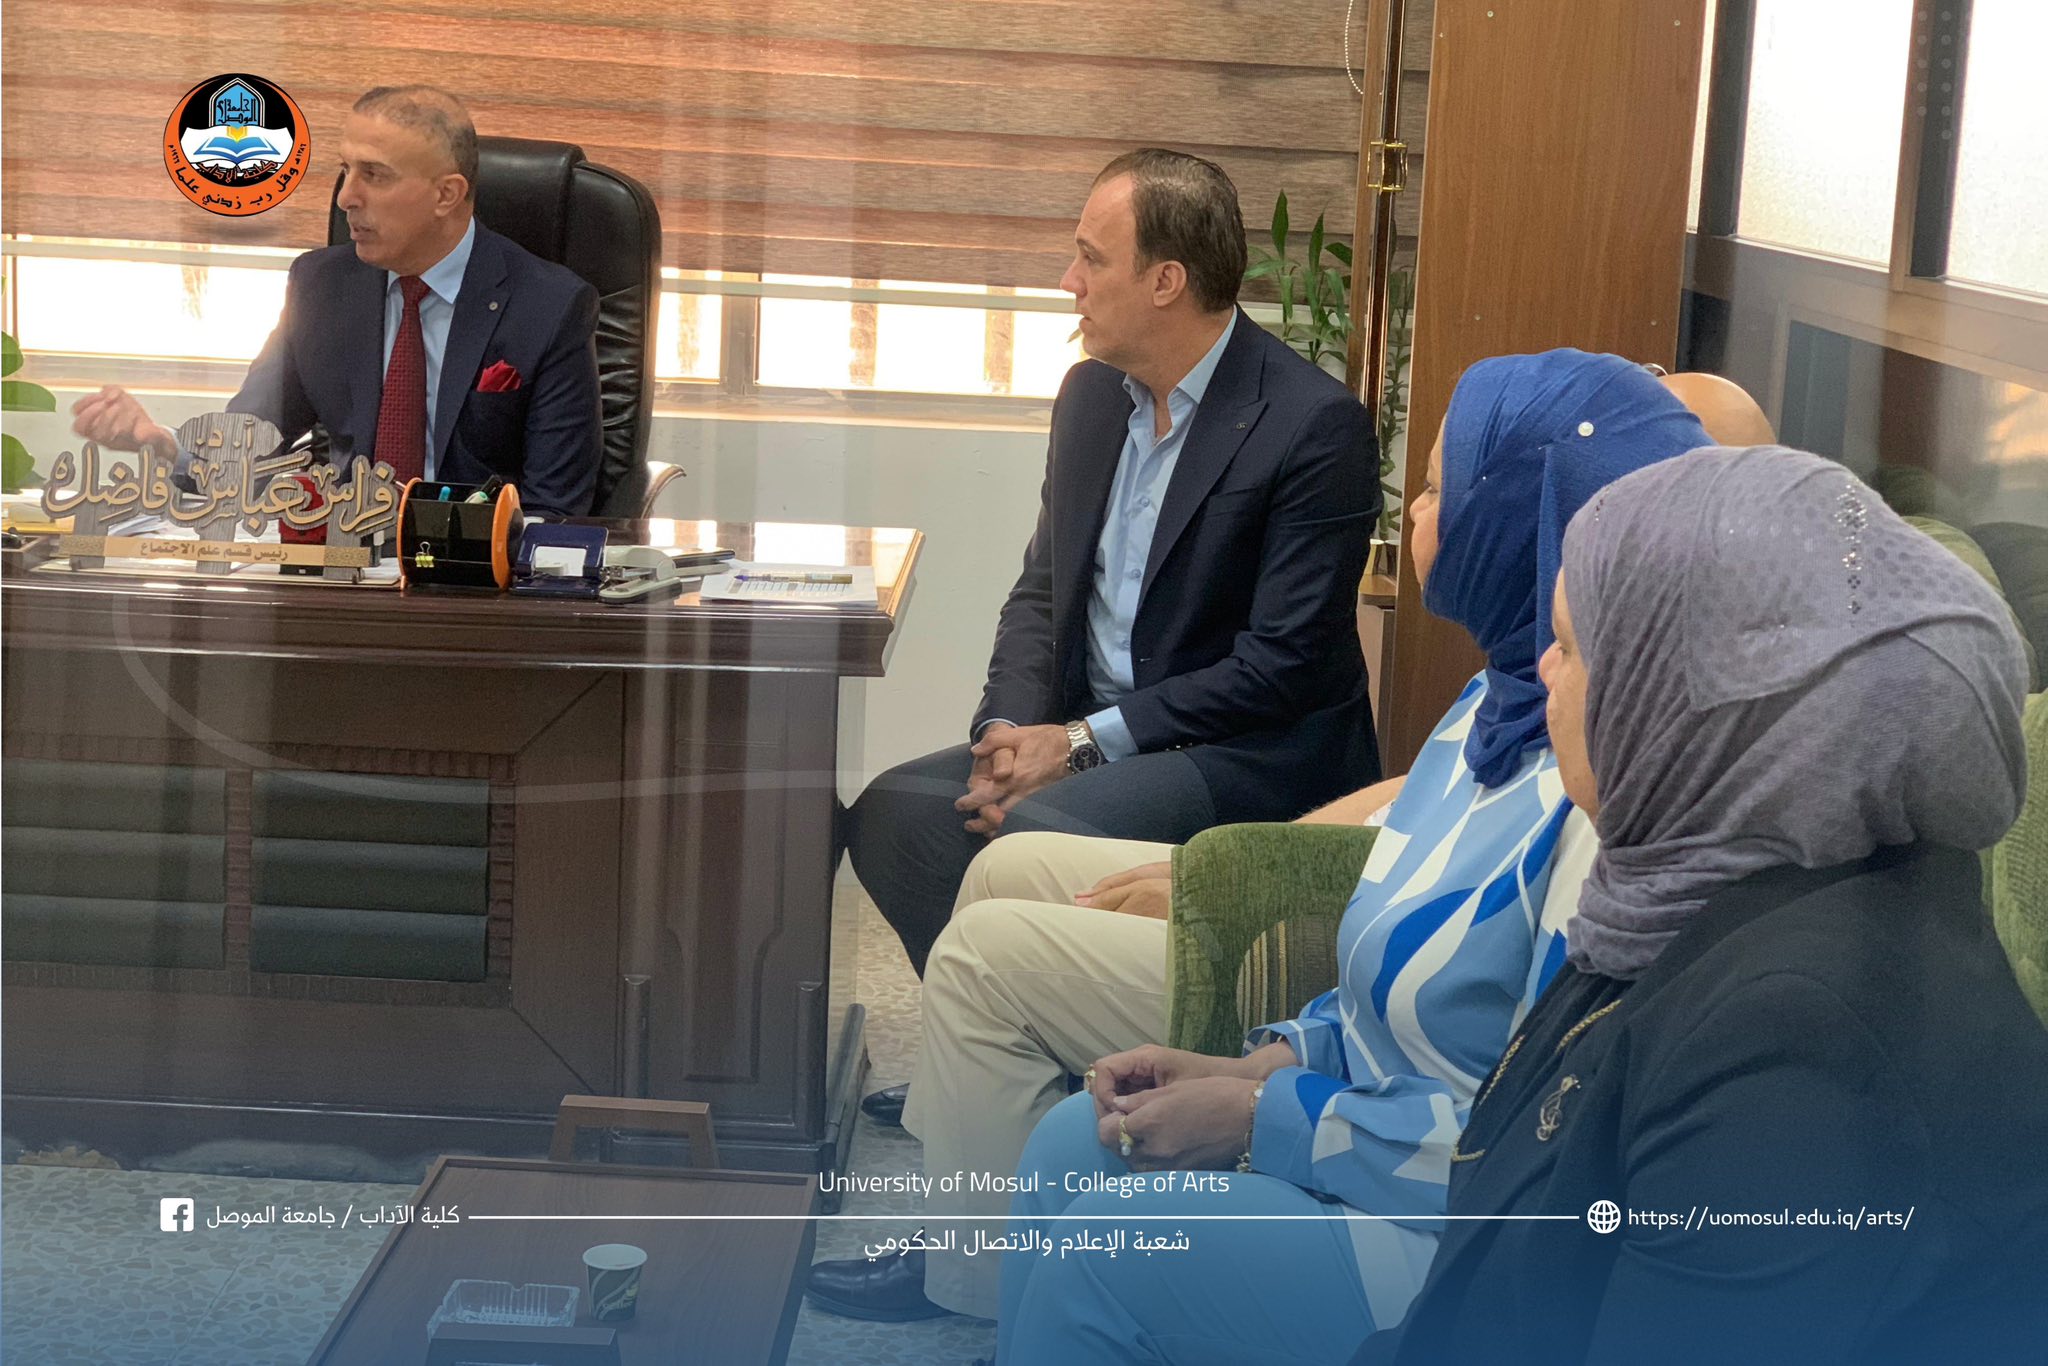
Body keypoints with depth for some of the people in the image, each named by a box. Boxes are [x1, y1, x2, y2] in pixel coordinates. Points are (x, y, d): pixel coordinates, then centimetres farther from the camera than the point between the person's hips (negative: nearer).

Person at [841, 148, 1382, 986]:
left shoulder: (1314, 424, -14)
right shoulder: (1091, 394, 11)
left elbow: (1282, 665, -17)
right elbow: (1041, 593, 15)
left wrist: (1079, 742, -17)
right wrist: (1009, 734, -6)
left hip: (1254, 755, -7)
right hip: (1084, 737, 7)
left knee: (1037, 831, -32)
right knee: (893, 810, -15)